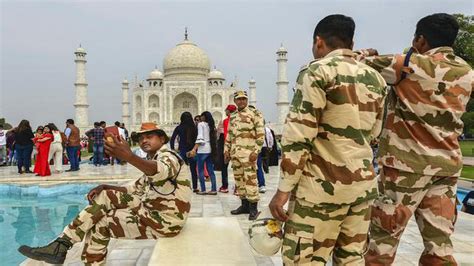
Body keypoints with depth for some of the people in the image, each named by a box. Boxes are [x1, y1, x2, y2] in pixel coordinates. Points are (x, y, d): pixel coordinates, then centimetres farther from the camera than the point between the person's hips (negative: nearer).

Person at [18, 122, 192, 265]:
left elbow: (161, 172, -38)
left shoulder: (168, 155, -12)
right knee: (105, 197, 1)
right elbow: (136, 188, 22)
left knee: (101, 223, -7)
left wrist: (128, 156, -56)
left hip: (164, 220, -9)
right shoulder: (153, 159, 19)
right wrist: (106, 187, 4)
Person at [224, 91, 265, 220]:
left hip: (248, 153, -7)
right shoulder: (232, 116, 17)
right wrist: (226, 150, 14)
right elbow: (229, 135, 22)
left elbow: (260, 134, -8)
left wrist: (256, 151, -16)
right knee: (239, 179, 10)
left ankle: (253, 208, -2)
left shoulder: (255, 113, -2)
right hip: (235, 153, 7)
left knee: (250, 179, -8)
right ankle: (244, 205, 20)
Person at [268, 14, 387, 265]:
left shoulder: (318, 71, -8)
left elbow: (298, 136, -15)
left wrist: (283, 190, -12)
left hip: (323, 185, -7)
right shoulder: (376, 78, 11)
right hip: (364, 183, 7)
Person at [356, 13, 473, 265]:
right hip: (447, 164, 6)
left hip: (407, 163, -6)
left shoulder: (410, 65, -9)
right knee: (439, 245, 9)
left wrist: (366, 55, 20)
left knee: (383, 238, 6)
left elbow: (363, 64, -3)